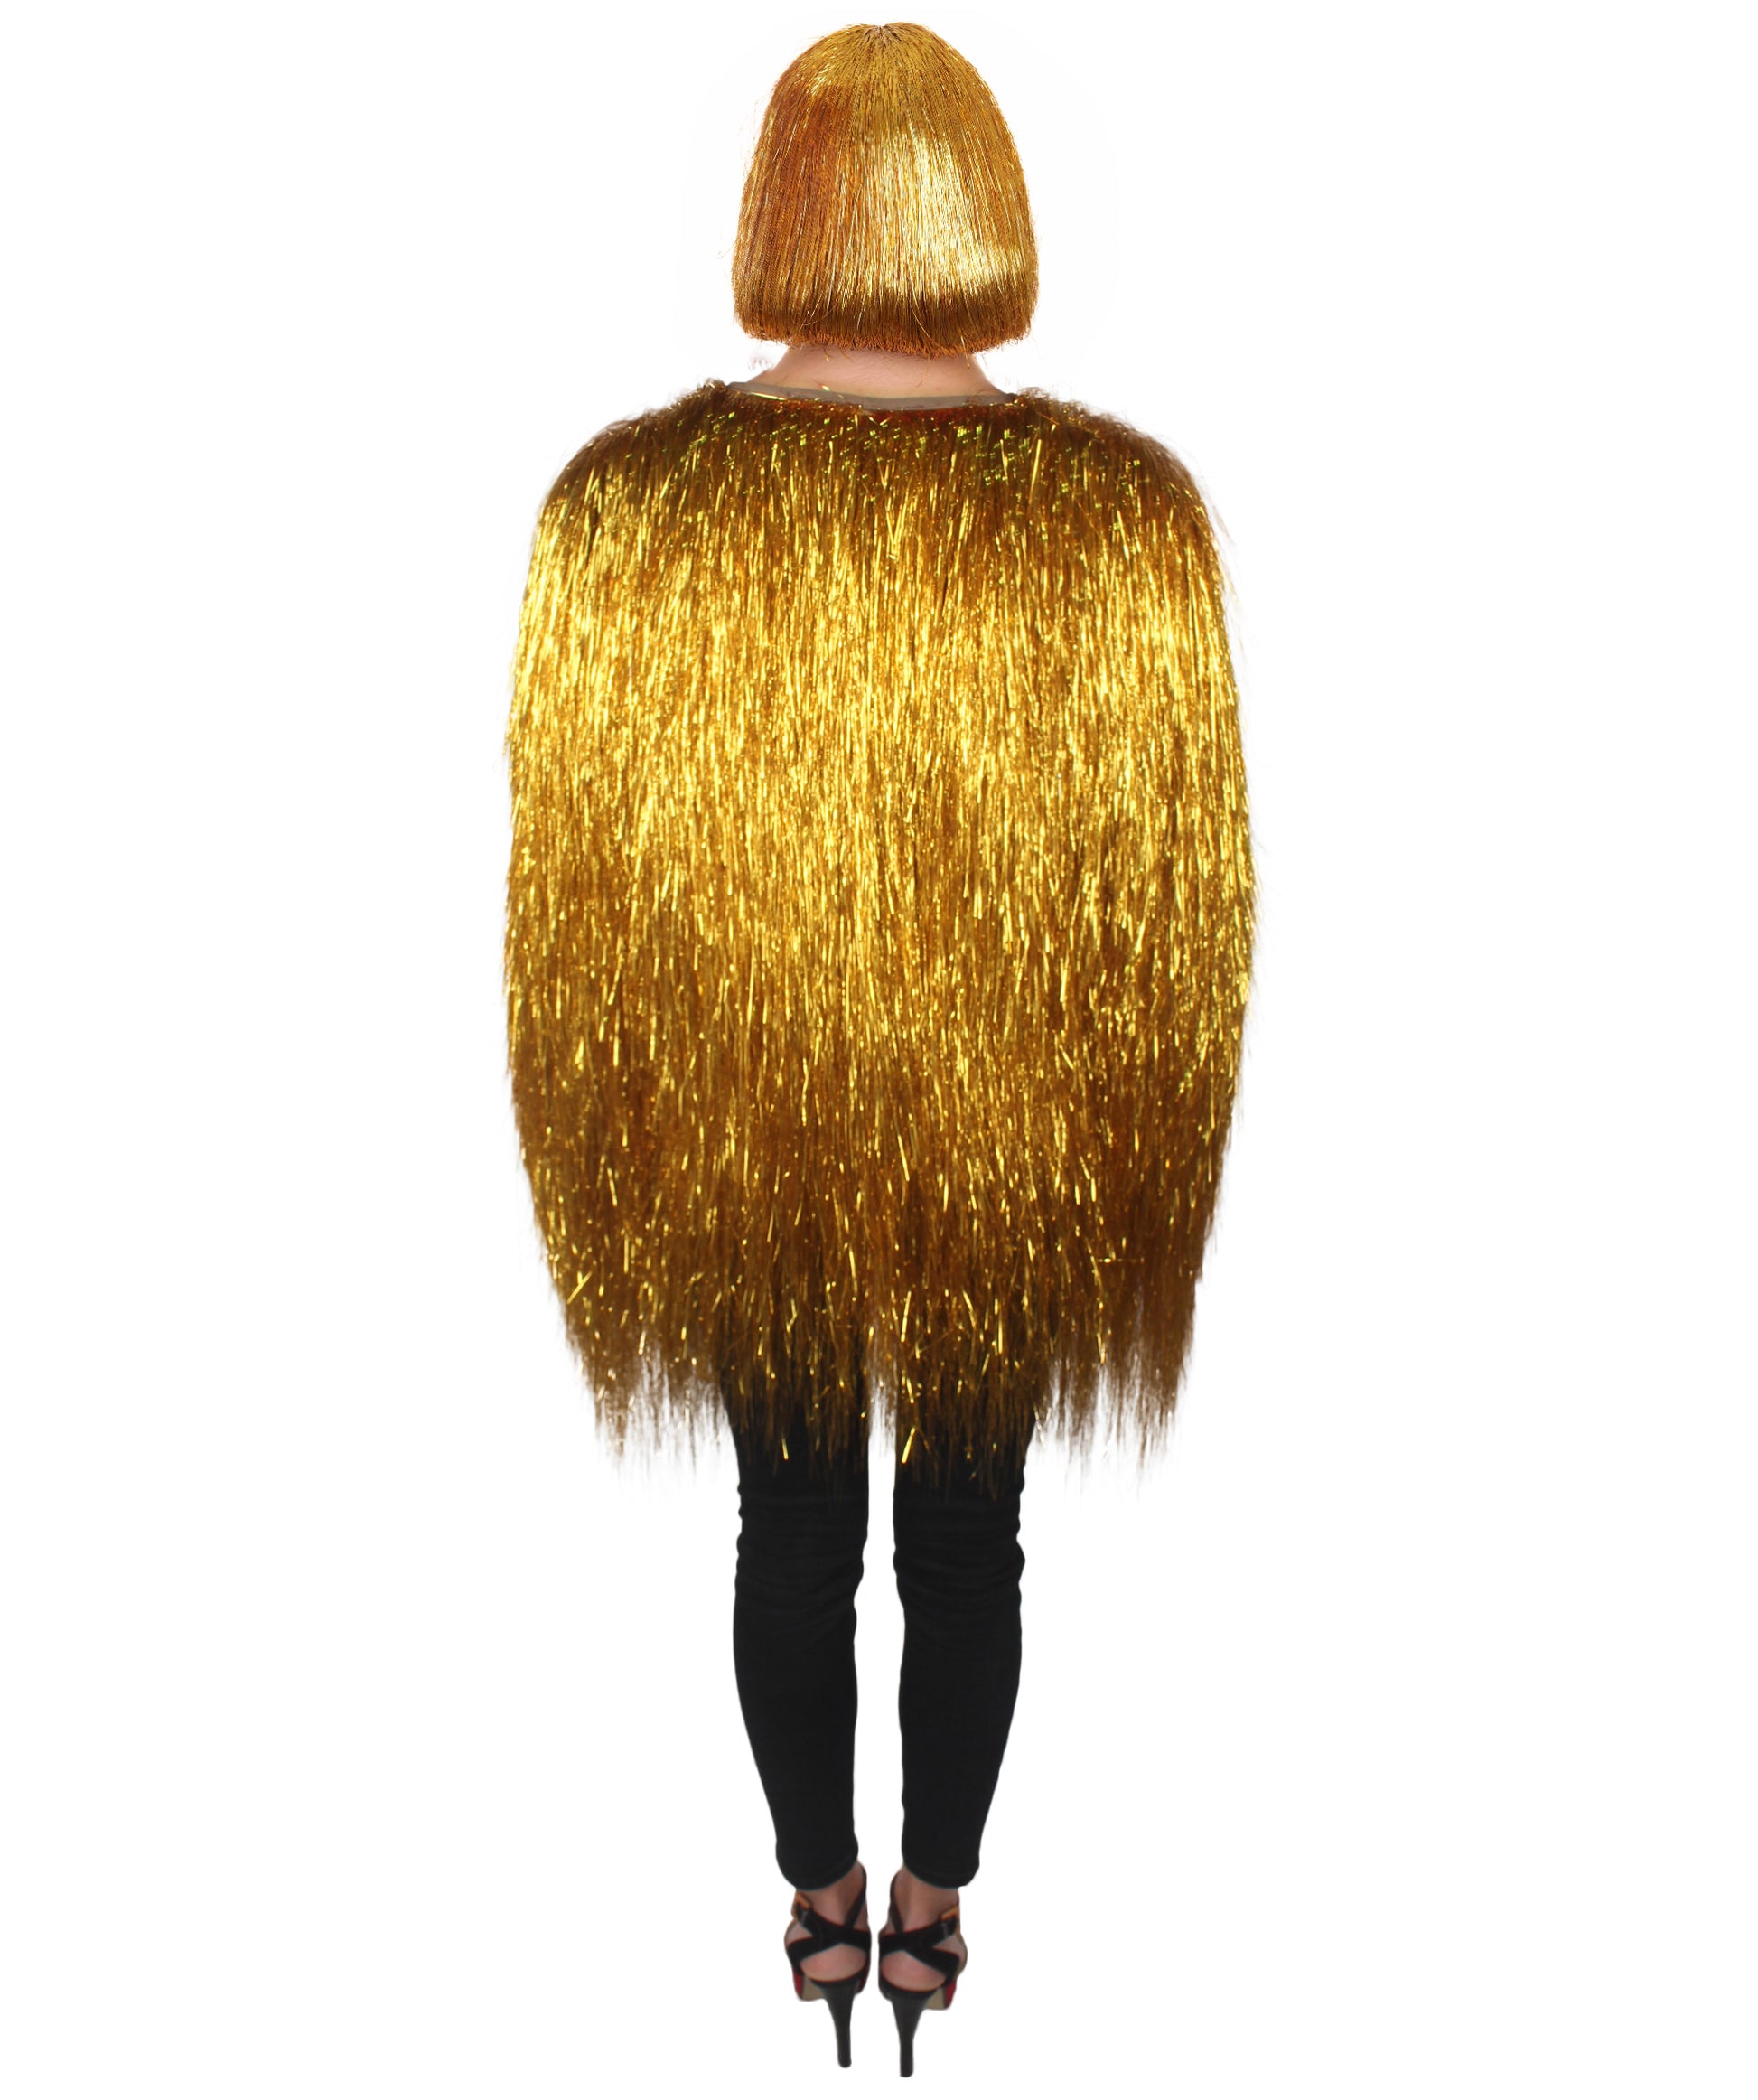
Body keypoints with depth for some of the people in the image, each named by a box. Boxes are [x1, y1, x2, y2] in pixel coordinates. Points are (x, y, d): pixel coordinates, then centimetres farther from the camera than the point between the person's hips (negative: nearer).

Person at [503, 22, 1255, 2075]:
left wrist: (605, 1153, 9)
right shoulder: (1123, 505, -12)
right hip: (1016, 1155, 0)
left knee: (792, 1534, 20)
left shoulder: (623, 499, -11)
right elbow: (1181, 891, -7)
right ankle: (932, 1907, 39)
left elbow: (568, 878, -5)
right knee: (970, 1538, 19)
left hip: (729, 1144, 1)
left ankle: (820, 1902, 40)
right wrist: (1137, 1160, 8)